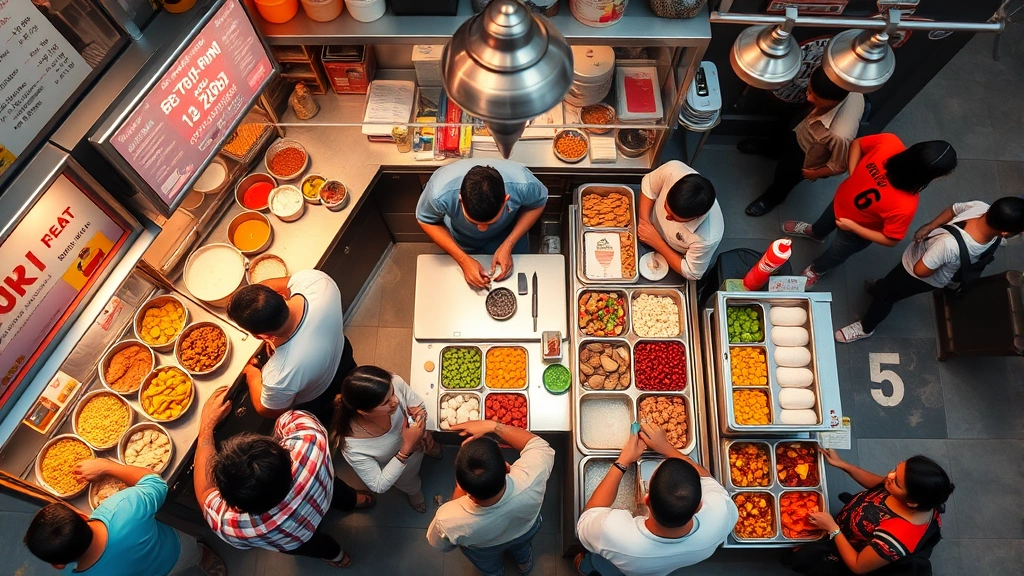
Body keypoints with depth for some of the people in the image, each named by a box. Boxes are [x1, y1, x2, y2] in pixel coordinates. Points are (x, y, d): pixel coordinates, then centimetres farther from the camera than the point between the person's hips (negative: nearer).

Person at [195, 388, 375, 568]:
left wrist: (207, 424, -20)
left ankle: (335, 554, 64)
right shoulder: (310, 444, -48)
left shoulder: (233, 528, -47)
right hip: (325, 491, 1)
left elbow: (204, 491, -25)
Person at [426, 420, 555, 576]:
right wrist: (492, 425, -28)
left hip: (483, 550, -1)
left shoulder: (447, 521, -47)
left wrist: (458, 490, -23)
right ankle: (524, 563, 70)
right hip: (526, 532, 1)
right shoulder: (530, 480, -48)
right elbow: (539, 444, -23)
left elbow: (441, 544, -19)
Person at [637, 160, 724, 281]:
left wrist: (657, 242, -30)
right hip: (650, 230, 3)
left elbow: (691, 273, -26)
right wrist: (644, 221, -27)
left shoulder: (707, 238, -45)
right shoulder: (673, 170, -38)